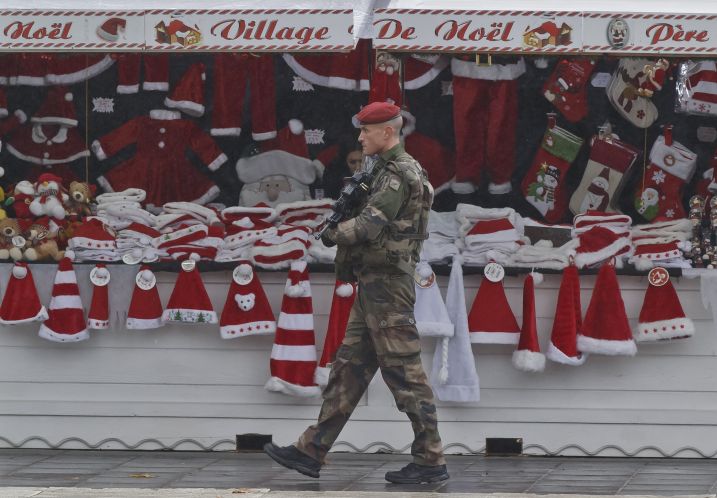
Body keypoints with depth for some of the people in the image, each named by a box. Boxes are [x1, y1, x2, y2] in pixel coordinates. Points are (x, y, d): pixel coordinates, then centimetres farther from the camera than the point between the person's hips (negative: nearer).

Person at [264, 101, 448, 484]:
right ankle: (311, 452, 11)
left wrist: (335, 234, -6)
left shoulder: (398, 174, -15)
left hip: (386, 284, -11)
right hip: (374, 285, 11)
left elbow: (370, 225, -25)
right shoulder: (390, 171, 18)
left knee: (404, 374, -7)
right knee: (348, 370, 9)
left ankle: (430, 461, -4)